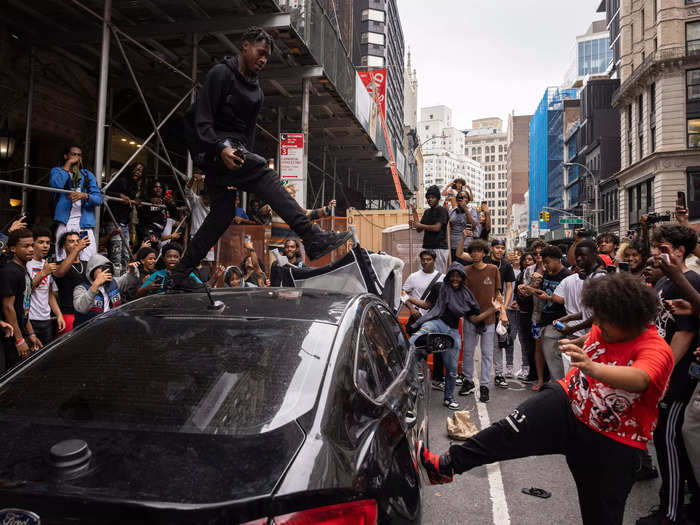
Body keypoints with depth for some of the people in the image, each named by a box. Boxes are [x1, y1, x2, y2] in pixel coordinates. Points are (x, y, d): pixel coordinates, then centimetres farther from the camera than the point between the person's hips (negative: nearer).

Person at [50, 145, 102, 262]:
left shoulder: (88, 174, 18)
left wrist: (84, 196, -15)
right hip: (65, 223, -1)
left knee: (89, 261, -11)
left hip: (84, 223, 1)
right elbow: (56, 184, -11)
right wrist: (68, 164, 0)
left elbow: (99, 198, 6)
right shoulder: (57, 171, 15)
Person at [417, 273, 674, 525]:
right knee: (511, 429, -20)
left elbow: (639, 380, -43)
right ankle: (446, 465, -19)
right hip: (567, 404, 4)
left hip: (611, 444, -4)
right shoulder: (602, 330, -1)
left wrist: (593, 368, -60)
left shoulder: (656, 348, -21)